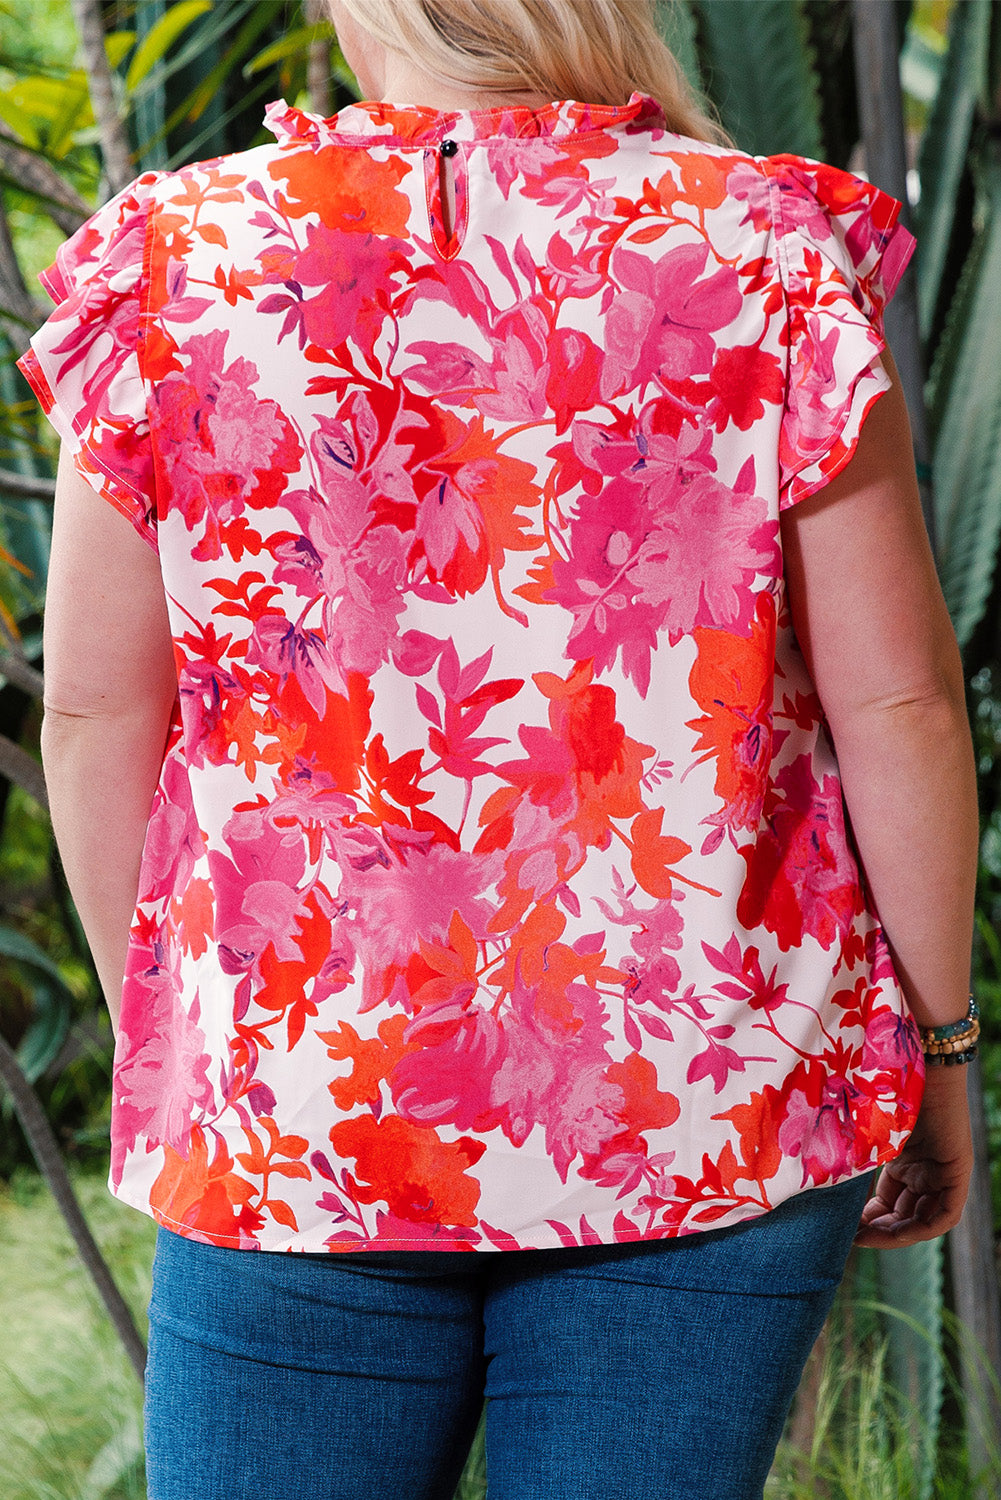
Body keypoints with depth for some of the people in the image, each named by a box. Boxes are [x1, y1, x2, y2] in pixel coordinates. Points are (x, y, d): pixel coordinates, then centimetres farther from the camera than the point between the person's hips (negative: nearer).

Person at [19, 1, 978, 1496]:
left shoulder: (174, 263, -1)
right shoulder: (766, 259, -5)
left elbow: (94, 713, 2)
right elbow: (897, 703, -5)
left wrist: (160, 1040, 14)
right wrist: (937, 1041, 7)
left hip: (292, 1104, 1)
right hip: (705, 1099, 0)